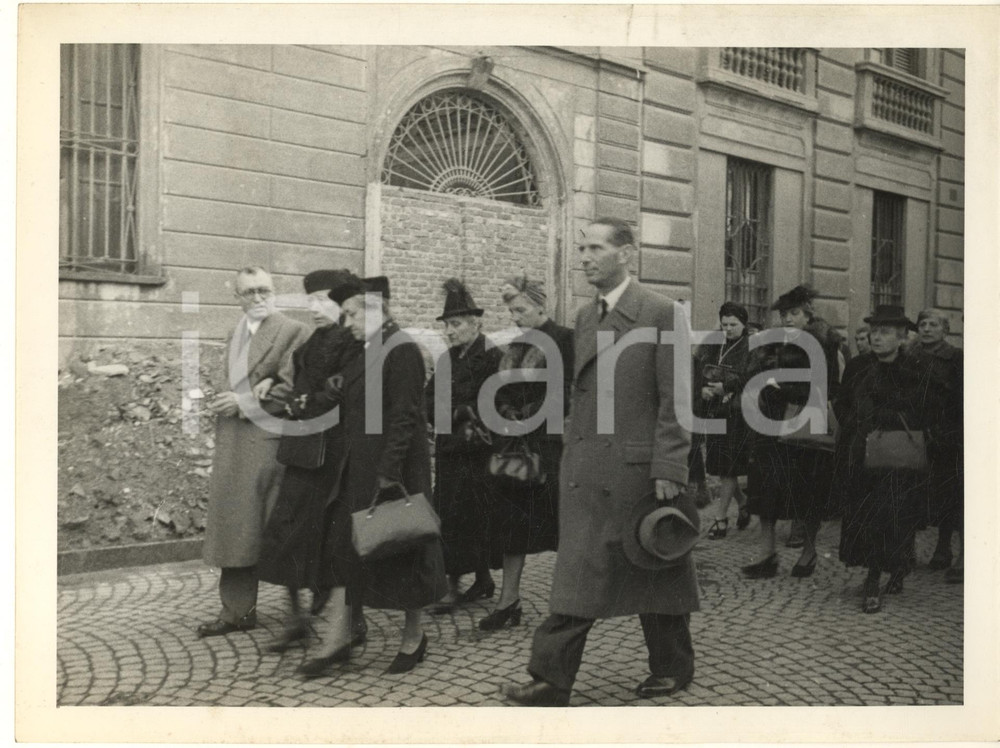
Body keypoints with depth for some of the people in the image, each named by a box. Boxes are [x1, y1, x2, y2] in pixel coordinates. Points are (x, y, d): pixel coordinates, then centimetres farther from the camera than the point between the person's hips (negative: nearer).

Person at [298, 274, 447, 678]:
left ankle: (413, 636, 21)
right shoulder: (365, 353, 13)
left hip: (393, 469, -9)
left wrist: (388, 471, -23)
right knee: (343, 546, 7)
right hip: (359, 469, 9)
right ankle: (337, 639, 14)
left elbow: (404, 416, -20)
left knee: (398, 549, 4)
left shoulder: (401, 350, -14)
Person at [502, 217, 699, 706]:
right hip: (585, 471, 6)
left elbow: (675, 400, -12)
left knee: (655, 571, 11)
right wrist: (570, 456, 11)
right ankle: (552, 680, 10)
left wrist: (667, 470, -15)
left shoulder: (661, 314, -9)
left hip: (638, 468, -5)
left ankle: (672, 668, 30)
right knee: (578, 574, 5)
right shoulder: (584, 317, 12)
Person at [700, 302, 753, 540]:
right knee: (719, 465, 9)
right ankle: (743, 502, 32)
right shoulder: (712, 347, 11)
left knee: (728, 467, -4)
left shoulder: (751, 348, -5)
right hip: (714, 412, 6)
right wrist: (703, 389, -11)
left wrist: (726, 388, -21)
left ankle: (721, 518, 4)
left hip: (738, 414, -6)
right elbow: (700, 373, 9)